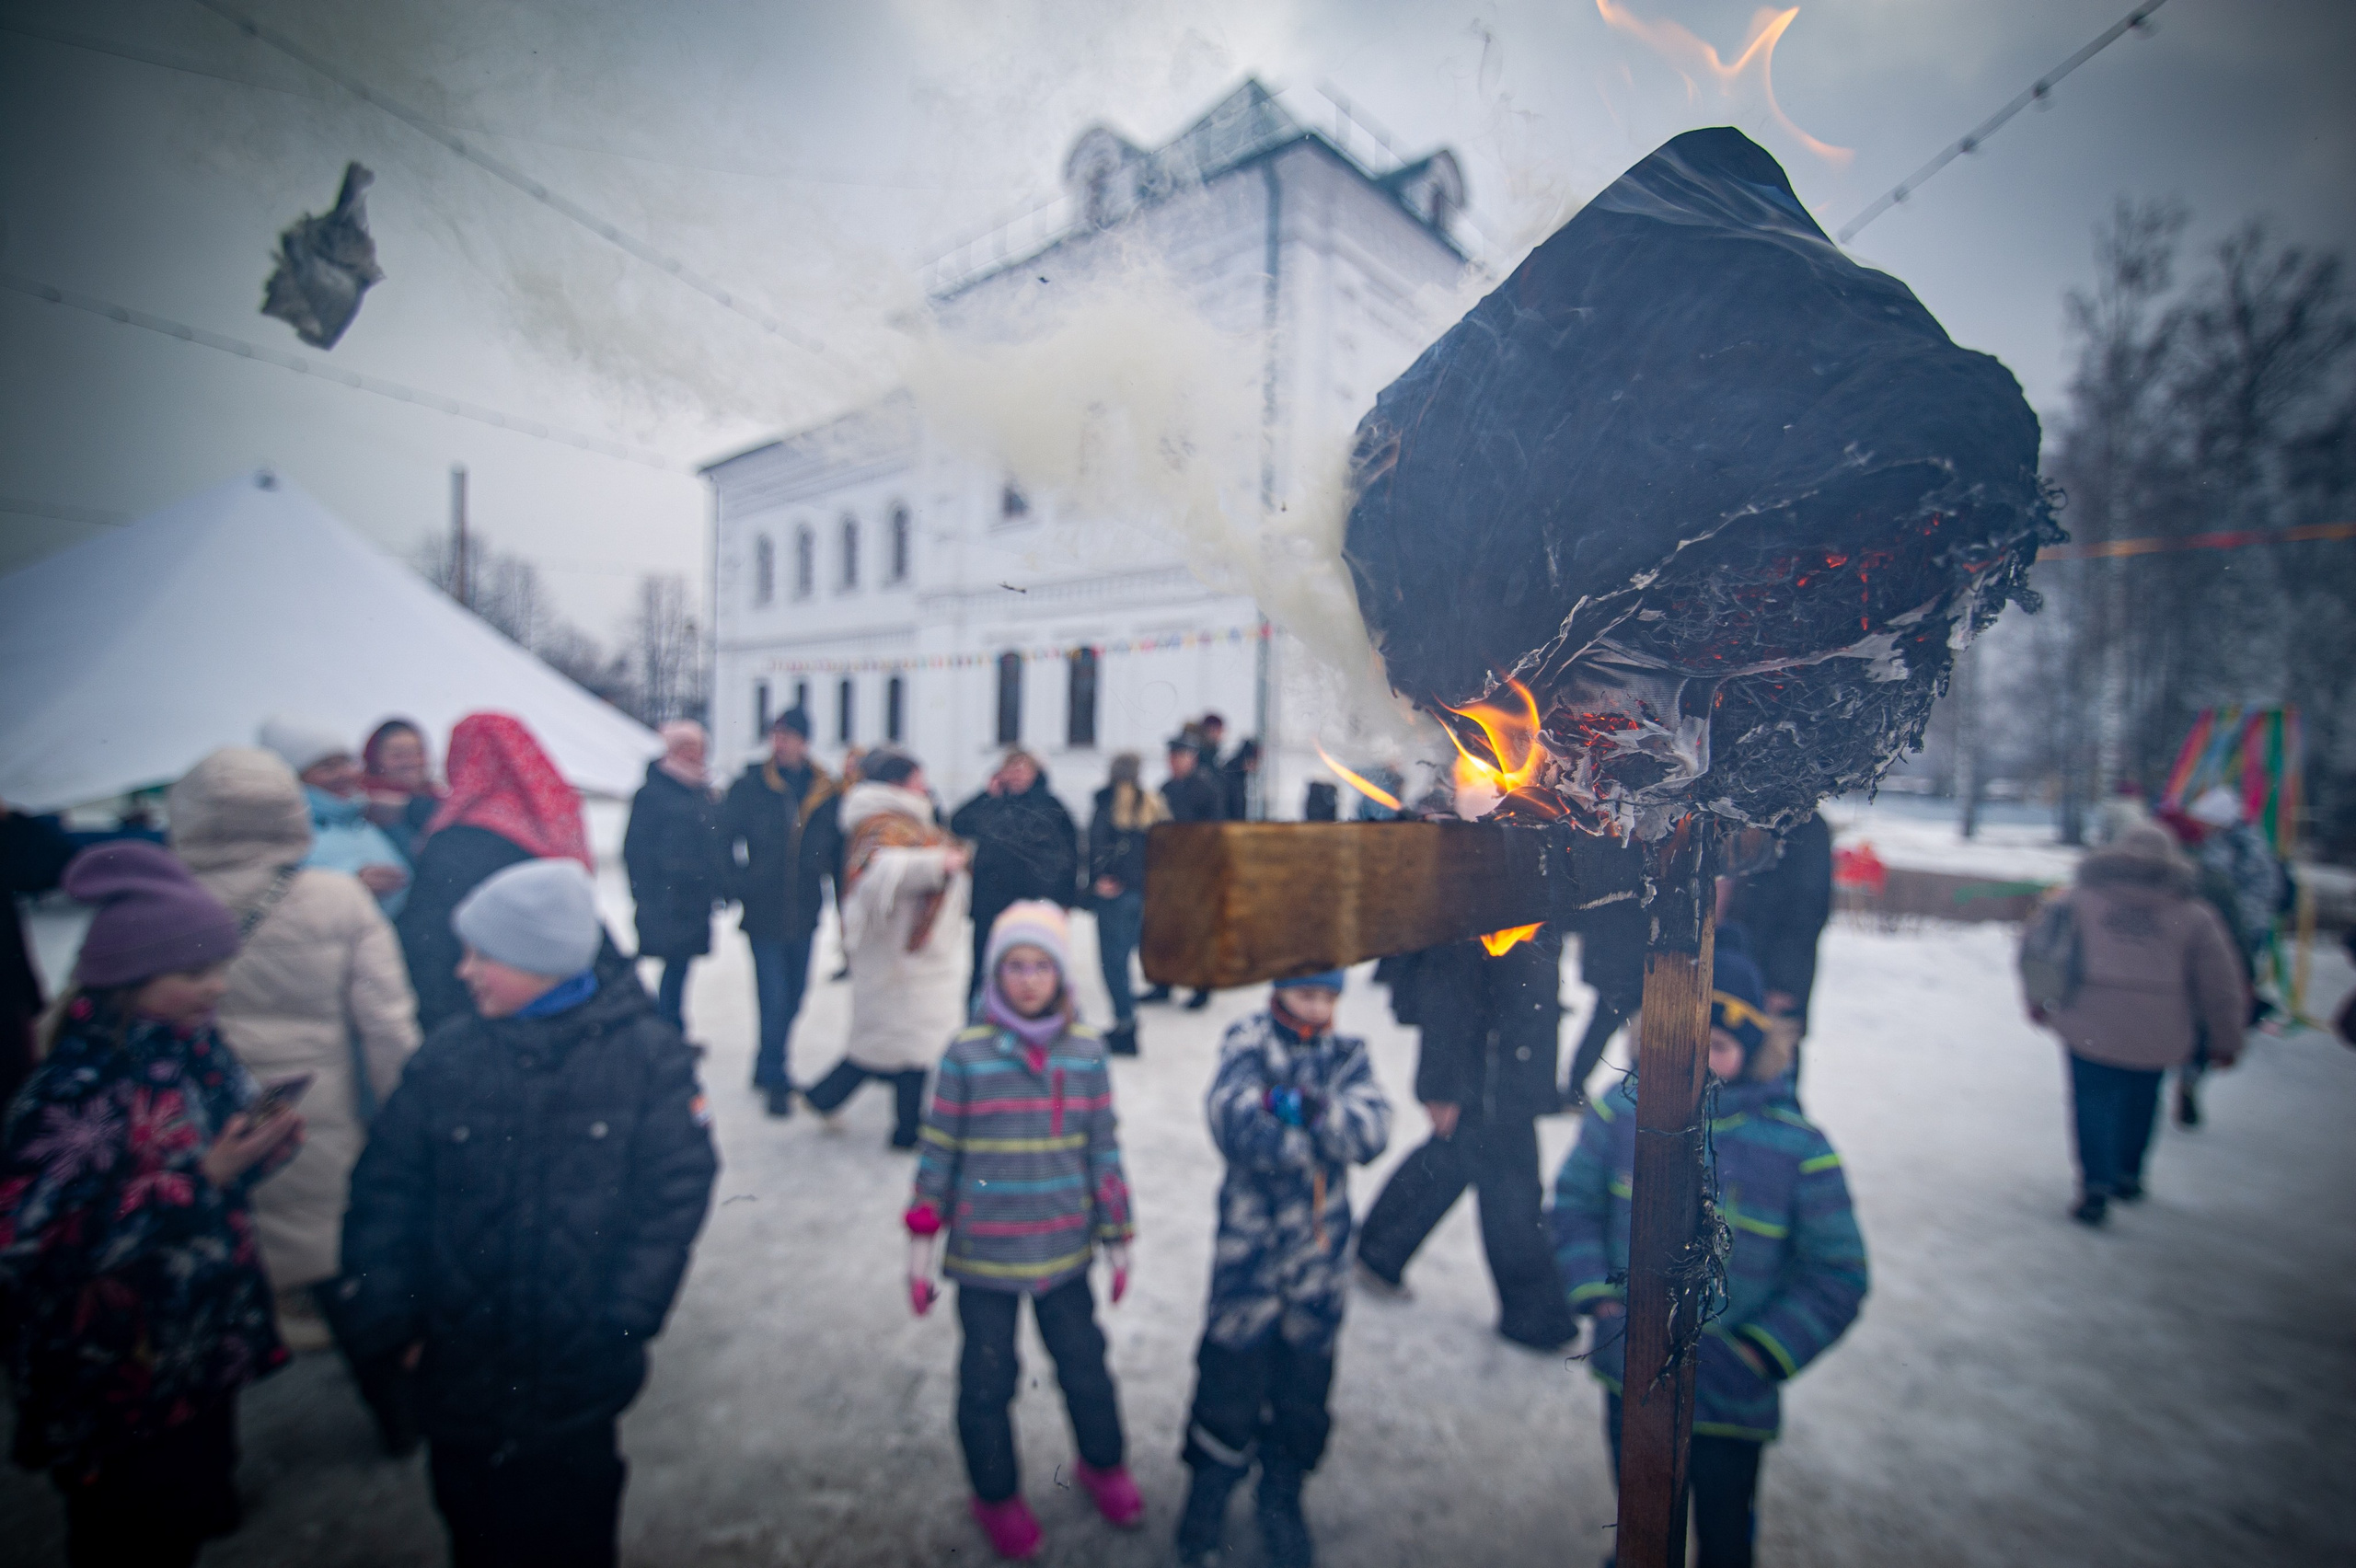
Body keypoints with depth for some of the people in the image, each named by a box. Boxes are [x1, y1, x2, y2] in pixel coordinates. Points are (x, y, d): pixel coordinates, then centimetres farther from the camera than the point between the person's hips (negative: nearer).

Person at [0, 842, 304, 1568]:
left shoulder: (193, 1048, -5)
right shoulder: (71, 1090, -24)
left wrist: (262, 1143, -13)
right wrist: (201, 1175, -28)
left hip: (208, 1345, 6)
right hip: (116, 1381, -6)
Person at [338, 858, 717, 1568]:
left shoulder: (648, 1055, -14)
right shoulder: (448, 1054, -6)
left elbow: (676, 1193, -12)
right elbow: (386, 1187, -1)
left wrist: (620, 1323, -14)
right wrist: (381, 1315, -7)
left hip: (578, 1374, -2)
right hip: (460, 1369, 2)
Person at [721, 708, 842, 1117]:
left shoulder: (828, 795, 0)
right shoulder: (749, 787, -5)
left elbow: (840, 853, 7)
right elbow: (723, 840, -1)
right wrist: (737, 887, -10)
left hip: (804, 913, 3)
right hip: (763, 912, -3)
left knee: (794, 996, 15)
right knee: (774, 998, -5)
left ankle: (769, 1067, 36)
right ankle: (775, 1081, 11)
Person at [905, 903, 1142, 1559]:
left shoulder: (1086, 1051, -7)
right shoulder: (967, 1052, -14)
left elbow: (1104, 1149, 1)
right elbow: (938, 1153, -6)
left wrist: (1117, 1237, 6)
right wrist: (921, 1245, -2)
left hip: (1063, 1251, 2)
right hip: (982, 1257, -2)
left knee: (1084, 1365, 19)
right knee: (987, 1379, 15)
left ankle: (1102, 1465, 48)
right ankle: (996, 1497, 42)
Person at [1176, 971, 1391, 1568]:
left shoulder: (1348, 1055, 3)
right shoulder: (1248, 1043, -7)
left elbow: (1373, 1129, -12)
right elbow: (1233, 1120, -22)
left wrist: (1317, 1108, -30)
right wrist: (1327, 1133, -19)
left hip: (1322, 1248, 3)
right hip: (1250, 1244, -3)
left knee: (1305, 1379, 16)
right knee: (1231, 1368, 8)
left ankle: (1282, 1496, 39)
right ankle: (1209, 1491, 33)